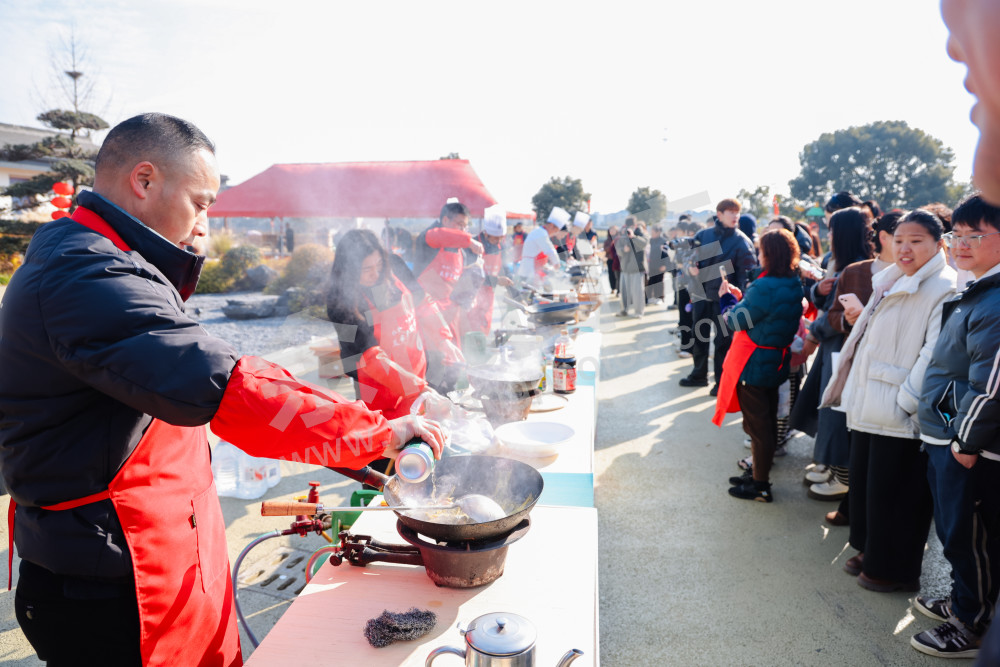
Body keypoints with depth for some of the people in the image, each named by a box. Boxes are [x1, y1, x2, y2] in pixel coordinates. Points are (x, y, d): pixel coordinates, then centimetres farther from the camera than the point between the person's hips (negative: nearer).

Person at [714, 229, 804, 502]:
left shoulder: (764, 287, -25)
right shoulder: (794, 285, 3)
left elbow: (736, 321, -15)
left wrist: (727, 298, 2)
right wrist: (740, 297, 9)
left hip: (754, 364, -9)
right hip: (776, 363, 9)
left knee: (756, 424, 2)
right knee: (767, 420, 18)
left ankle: (760, 485, 13)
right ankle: (759, 472, 34)